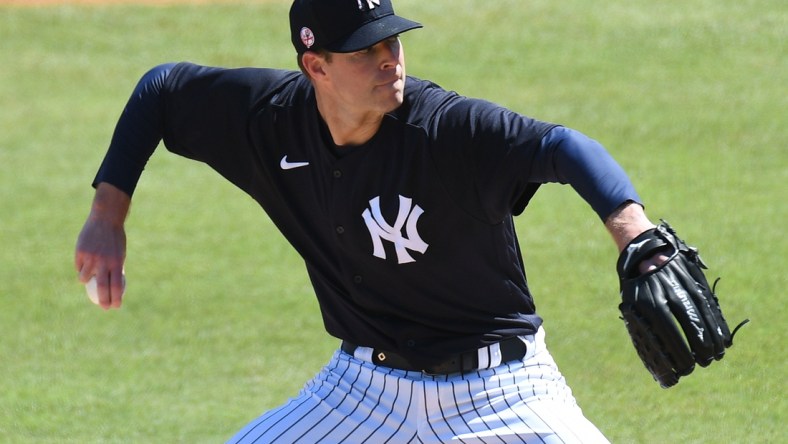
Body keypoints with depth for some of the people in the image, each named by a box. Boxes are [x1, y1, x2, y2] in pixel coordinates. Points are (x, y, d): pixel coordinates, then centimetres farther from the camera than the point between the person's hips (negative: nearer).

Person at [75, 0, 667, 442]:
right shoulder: (270, 117, -10)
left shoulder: (451, 128, -25)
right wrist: (108, 217, 1)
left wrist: (640, 246, -60)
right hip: (366, 389, 4)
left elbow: (562, 146, -41)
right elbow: (161, 87, 6)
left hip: (499, 389, -4)